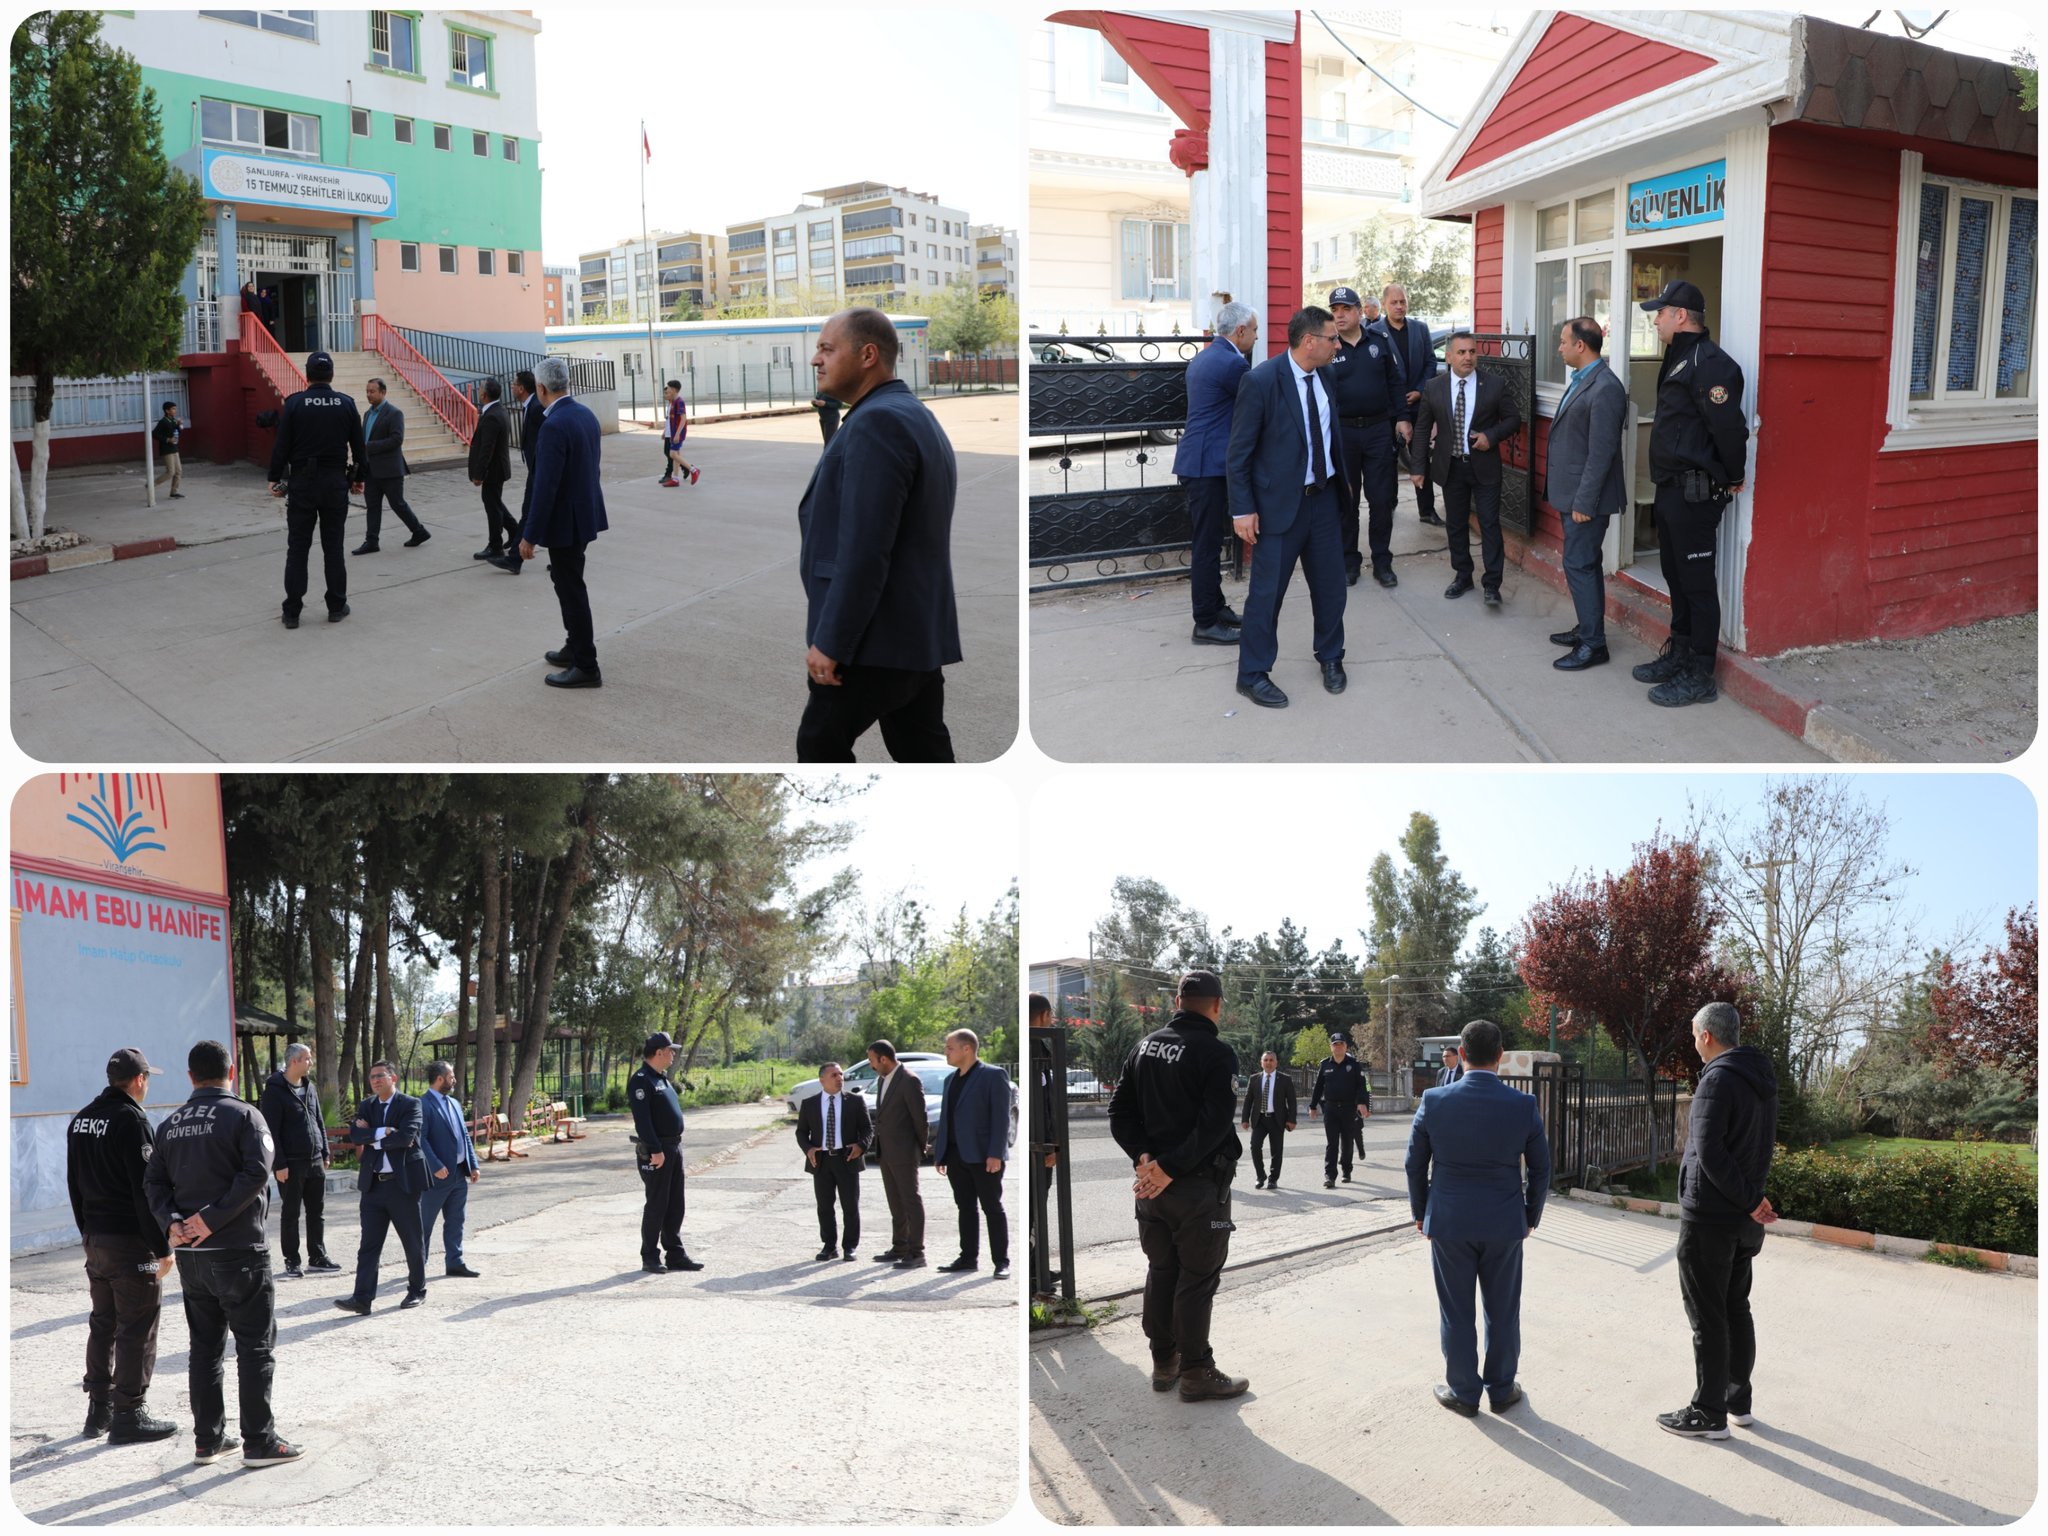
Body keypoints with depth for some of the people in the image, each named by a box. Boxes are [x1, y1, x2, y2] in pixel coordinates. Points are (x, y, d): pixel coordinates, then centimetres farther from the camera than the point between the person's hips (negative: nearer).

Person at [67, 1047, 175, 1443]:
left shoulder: (80, 1121, 10)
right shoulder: (131, 1120, -17)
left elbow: (75, 1184, 17)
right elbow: (146, 1190, -19)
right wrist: (162, 1247, -15)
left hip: (95, 1238, 9)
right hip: (131, 1240, -9)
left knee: (102, 1324, 16)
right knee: (137, 1328, -2)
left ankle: (98, 1409, 23)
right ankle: (129, 1415, 1)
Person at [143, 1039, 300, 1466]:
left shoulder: (171, 1124, 10)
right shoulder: (243, 1115, -9)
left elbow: (155, 1183, 6)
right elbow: (256, 1173, -21)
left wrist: (172, 1223, -5)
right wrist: (213, 1219, -18)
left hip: (191, 1254, 6)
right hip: (238, 1251, -6)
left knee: (204, 1346, 14)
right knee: (256, 1346, 2)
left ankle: (207, 1440, 18)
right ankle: (259, 1442, 3)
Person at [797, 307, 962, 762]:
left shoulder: (875, 421, -16)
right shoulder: (918, 418, 17)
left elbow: (863, 549, -23)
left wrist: (830, 641, -20)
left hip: (876, 640, -9)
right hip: (921, 635, 9)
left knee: (821, 745, 4)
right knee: (924, 754, 9)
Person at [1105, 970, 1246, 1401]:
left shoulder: (1144, 1046, 7)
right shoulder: (1217, 1054, -13)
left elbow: (1120, 1111, 6)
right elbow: (1213, 1124, -21)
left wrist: (1144, 1156, -5)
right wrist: (1170, 1168, -19)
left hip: (1151, 1184, 6)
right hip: (1199, 1187, -6)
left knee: (1160, 1271, 16)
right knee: (1197, 1280, 2)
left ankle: (1163, 1363, 25)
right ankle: (1196, 1373, 9)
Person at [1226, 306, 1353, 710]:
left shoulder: (1327, 376, 3)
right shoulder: (1261, 381, -17)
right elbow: (1239, 451, -14)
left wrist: (1343, 478, 19)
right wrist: (1242, 510, -14)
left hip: (1323, 498, 6)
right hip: (1280, 503, -6)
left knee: (1330, 584, 15)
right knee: (1267, 591, 1)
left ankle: (1330, 658, 35)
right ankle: (1252, 674, 14)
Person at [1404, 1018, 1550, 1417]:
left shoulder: (1434, 1101, -10)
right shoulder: (1524, 1105, -8)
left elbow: (1415, 1165, -1)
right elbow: (1541, 1169, 1)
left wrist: (1420, 1212, 13)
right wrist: (1531, 1216, 15)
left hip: (1448, 1223, 0)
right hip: (1505, 1225, 1)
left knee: (1456, 1312, 9)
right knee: (1502, 1311, 13)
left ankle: (1463, 1392, 19)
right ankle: (1501, 1390, 24)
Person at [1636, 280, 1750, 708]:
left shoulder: (1709, 364, -19)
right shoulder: (1679, 360, 14)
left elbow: (1730, 427, -23)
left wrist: (1733, 479, -11)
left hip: (1695, 494, -11)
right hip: (1672, 490, 11)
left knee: (1697, 583, -4)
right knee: (1676, 576, 19)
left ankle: (1699, 677, 2)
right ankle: (1678, 656, 31)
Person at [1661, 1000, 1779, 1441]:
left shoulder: (1718, 1079, -19)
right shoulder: (1763, 1081, 10)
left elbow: (1709, 1150, -25)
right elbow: (1765, 1144, 16)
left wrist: (1749, 1201, -18)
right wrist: (1751, 1201, 10)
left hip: (1709, 1217, -9)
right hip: (1744, 1220, 9)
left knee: (1707, 1316, -2)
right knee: (1736, 1308, 18)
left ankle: (1709, 1413, 4)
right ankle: (1739, 1400, 25)